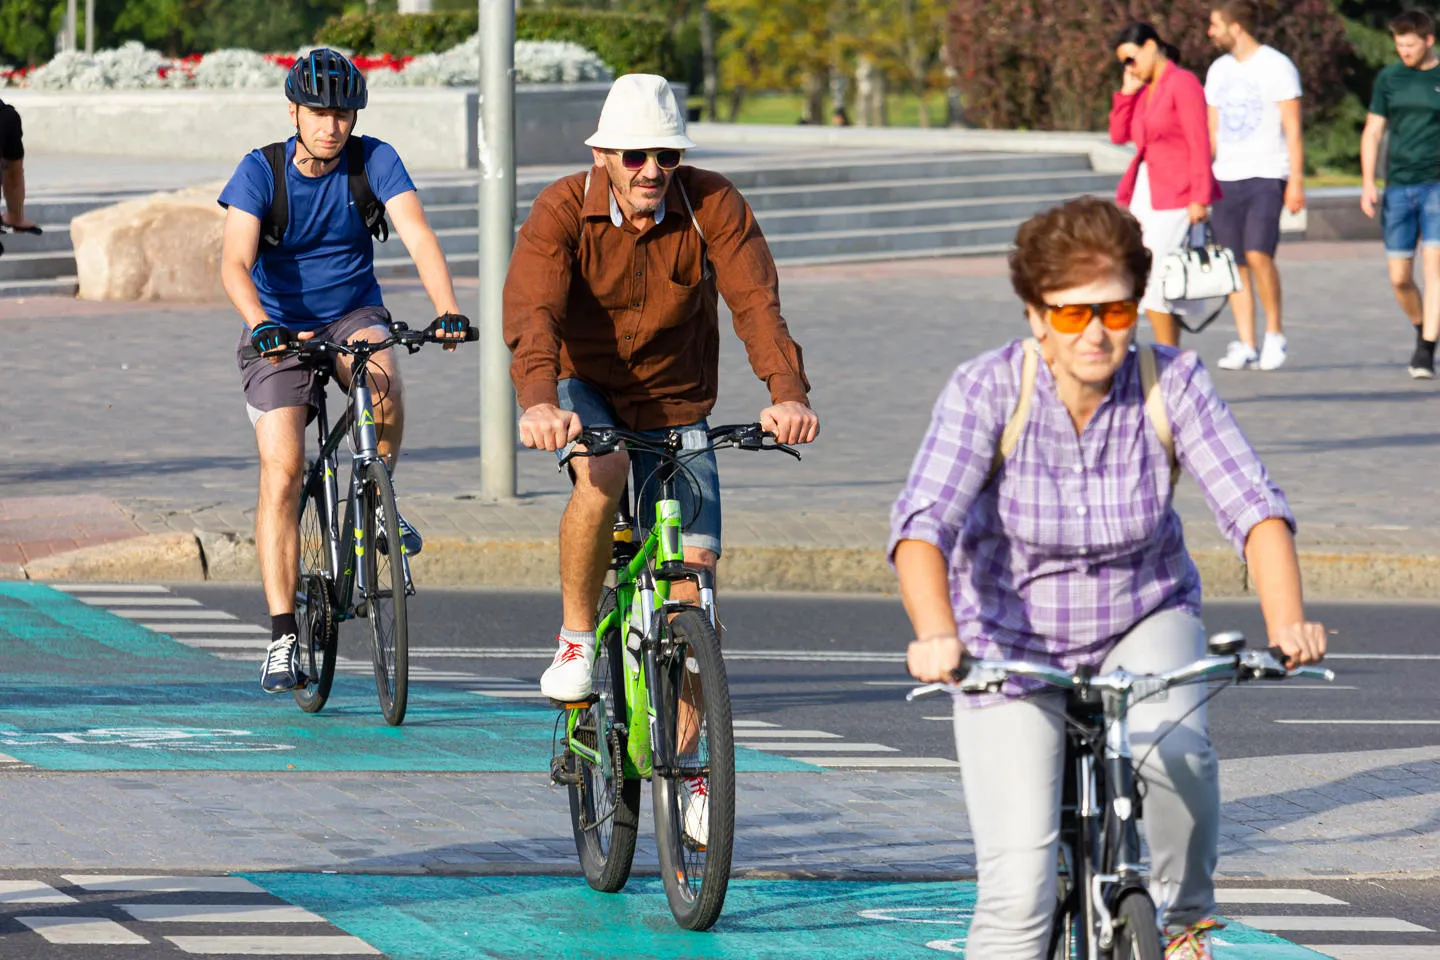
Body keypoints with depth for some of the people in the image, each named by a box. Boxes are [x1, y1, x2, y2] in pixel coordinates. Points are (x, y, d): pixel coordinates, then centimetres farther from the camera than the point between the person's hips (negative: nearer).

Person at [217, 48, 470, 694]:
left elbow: (417, 235, -21)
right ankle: (283, 636, -13)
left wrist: (447, 310, -39)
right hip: (281, 329, -1)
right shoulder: (261, 171, -14)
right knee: (281, 469, -16)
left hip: (353, 315, 1)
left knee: (384, 384, -34)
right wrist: (263, 326, -44)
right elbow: (235, 263, -25)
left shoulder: (374, 161, -10)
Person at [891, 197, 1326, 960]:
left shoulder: (1173, 382, -17)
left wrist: (1286, 622, -43)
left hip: (1143, 622, 1)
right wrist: (937, 636, -53)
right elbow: (921, 523, -33)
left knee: (1172, 747, -32)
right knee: (1019, 896, -14)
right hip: (1012, 645, -1)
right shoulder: (986, 390, -22)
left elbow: (1254, 508, -25)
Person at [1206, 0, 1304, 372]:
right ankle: (1245, 346, 4)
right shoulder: (1219, 70, 15)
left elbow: (1292, 129, -6)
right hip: (1226, 177, 6)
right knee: (1235, 264, 1)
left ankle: (1274, 332, -3)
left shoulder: (1277, 66, -4)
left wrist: (1296, 181, -11)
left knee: (1258, 254, -19)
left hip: (1266, 175, -6)